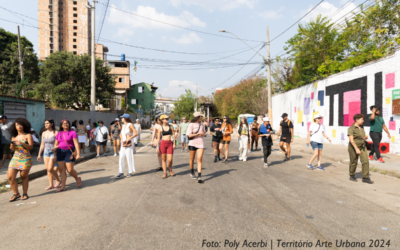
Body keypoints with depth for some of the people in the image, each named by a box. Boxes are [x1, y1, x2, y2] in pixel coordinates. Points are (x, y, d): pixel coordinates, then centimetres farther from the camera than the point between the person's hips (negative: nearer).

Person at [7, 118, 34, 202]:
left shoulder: (28, 135, 0)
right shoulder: (14, 136, 13)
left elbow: (31, 147, -9)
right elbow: (12, 148, 18)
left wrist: (22, 143, -24)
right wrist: (12, 146, -4)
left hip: (25, 158, -4)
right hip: (15, 158, 5)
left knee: (24, 176, 1)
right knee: (10, 176, -4)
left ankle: (25, 194, 13)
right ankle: (16, 194, 10)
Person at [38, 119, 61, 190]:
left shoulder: (55, 133, -10)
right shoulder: (44, 133, 8)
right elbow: (42, 145, 14)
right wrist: (39, 154, 13)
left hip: (54, 152, -6)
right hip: (46, 152, 6)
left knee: (50, 169, -12)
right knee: (48, 169, 6)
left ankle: (58, 180, 10)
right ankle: (51, 185, 14)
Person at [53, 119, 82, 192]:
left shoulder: (72, 133, -4)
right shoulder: (59, 134, 11)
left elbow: (76, 144, -10)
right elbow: (56, 145, 15)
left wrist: (78, 154, -17)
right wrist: (54, 148, -9)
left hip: (69, 152, -5)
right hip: (60, 152, 5)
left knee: (70, 170, -6)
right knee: (61, 169, 4)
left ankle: (78, 179, 24)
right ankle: (63, 187, 11)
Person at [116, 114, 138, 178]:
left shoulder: (130, 125, -7)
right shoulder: (123, 125, 15)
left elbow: (136, 133, -14)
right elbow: (120, 134, 23)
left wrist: (128, 139, -16)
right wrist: (122, 140, 3)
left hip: (129, 144, -7)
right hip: (123, 145, 7)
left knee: (129, 158, 0)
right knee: (121, 158, 1)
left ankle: (130, 172, 11)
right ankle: (121, 173, 5)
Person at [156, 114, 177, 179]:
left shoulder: (171, 126, 6)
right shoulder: (160, 128, 3)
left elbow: (174, 135, 7)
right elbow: (158, 138, 5)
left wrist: (174, 144, 0)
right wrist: (157, 147, 1)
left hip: (170, 144, 0)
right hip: (163, 143, 0)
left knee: (170, 159, -5)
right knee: (164, 159, 4)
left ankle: (170, 170, 23)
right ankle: (165, 173, 15)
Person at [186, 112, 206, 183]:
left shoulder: (202, 124, 10)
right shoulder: (191, 124, -7)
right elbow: (189, 135, -14)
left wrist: (202, 135, 6)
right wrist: (198, 134, -12)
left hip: (200, 144, 3)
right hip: (192, 143, -3)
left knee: (199, 159, -9)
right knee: (192, 159, 10)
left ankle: (199, 177, -11)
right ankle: (192, 173, 33)